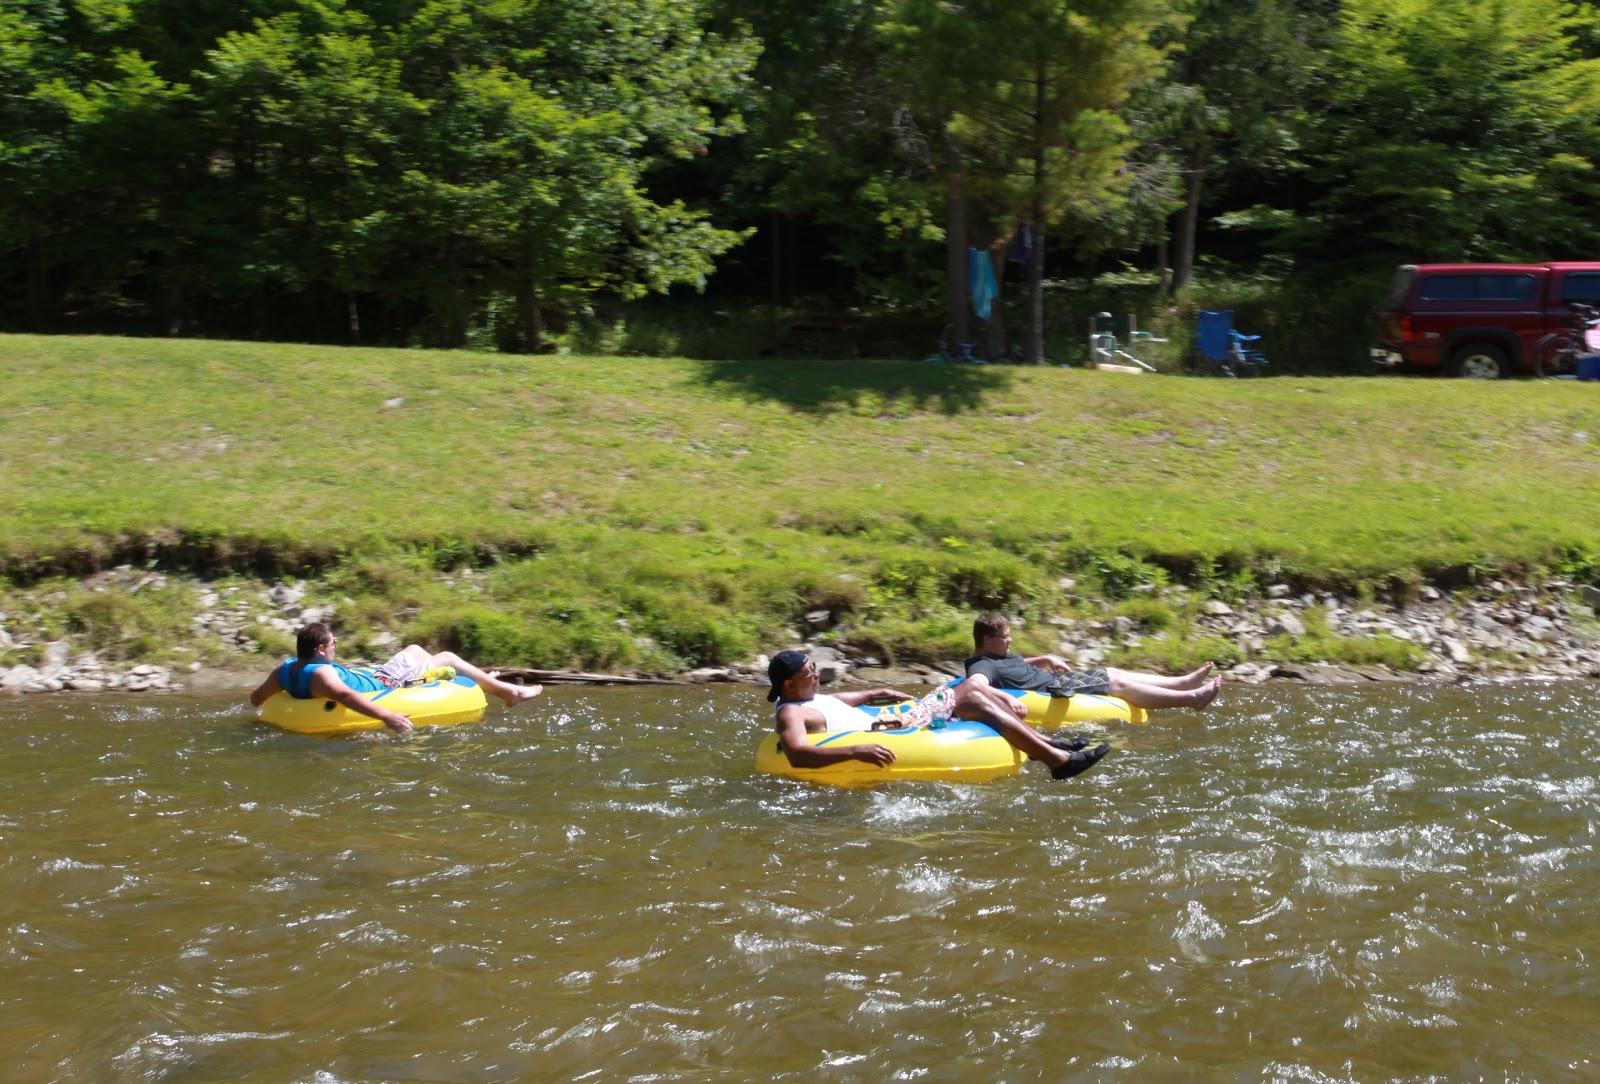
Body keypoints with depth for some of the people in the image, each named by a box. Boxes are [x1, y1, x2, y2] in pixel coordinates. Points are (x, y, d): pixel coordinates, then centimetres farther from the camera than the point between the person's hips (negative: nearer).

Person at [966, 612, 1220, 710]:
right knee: (1120, 684, -7)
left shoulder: (1001, 655, 13)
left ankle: (1184, 682, 18)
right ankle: (1192, 698, -2)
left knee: (1114, 673, 13)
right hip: (1056, 691, -11)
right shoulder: (983, 666, -21)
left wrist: (1045, 659, 17)